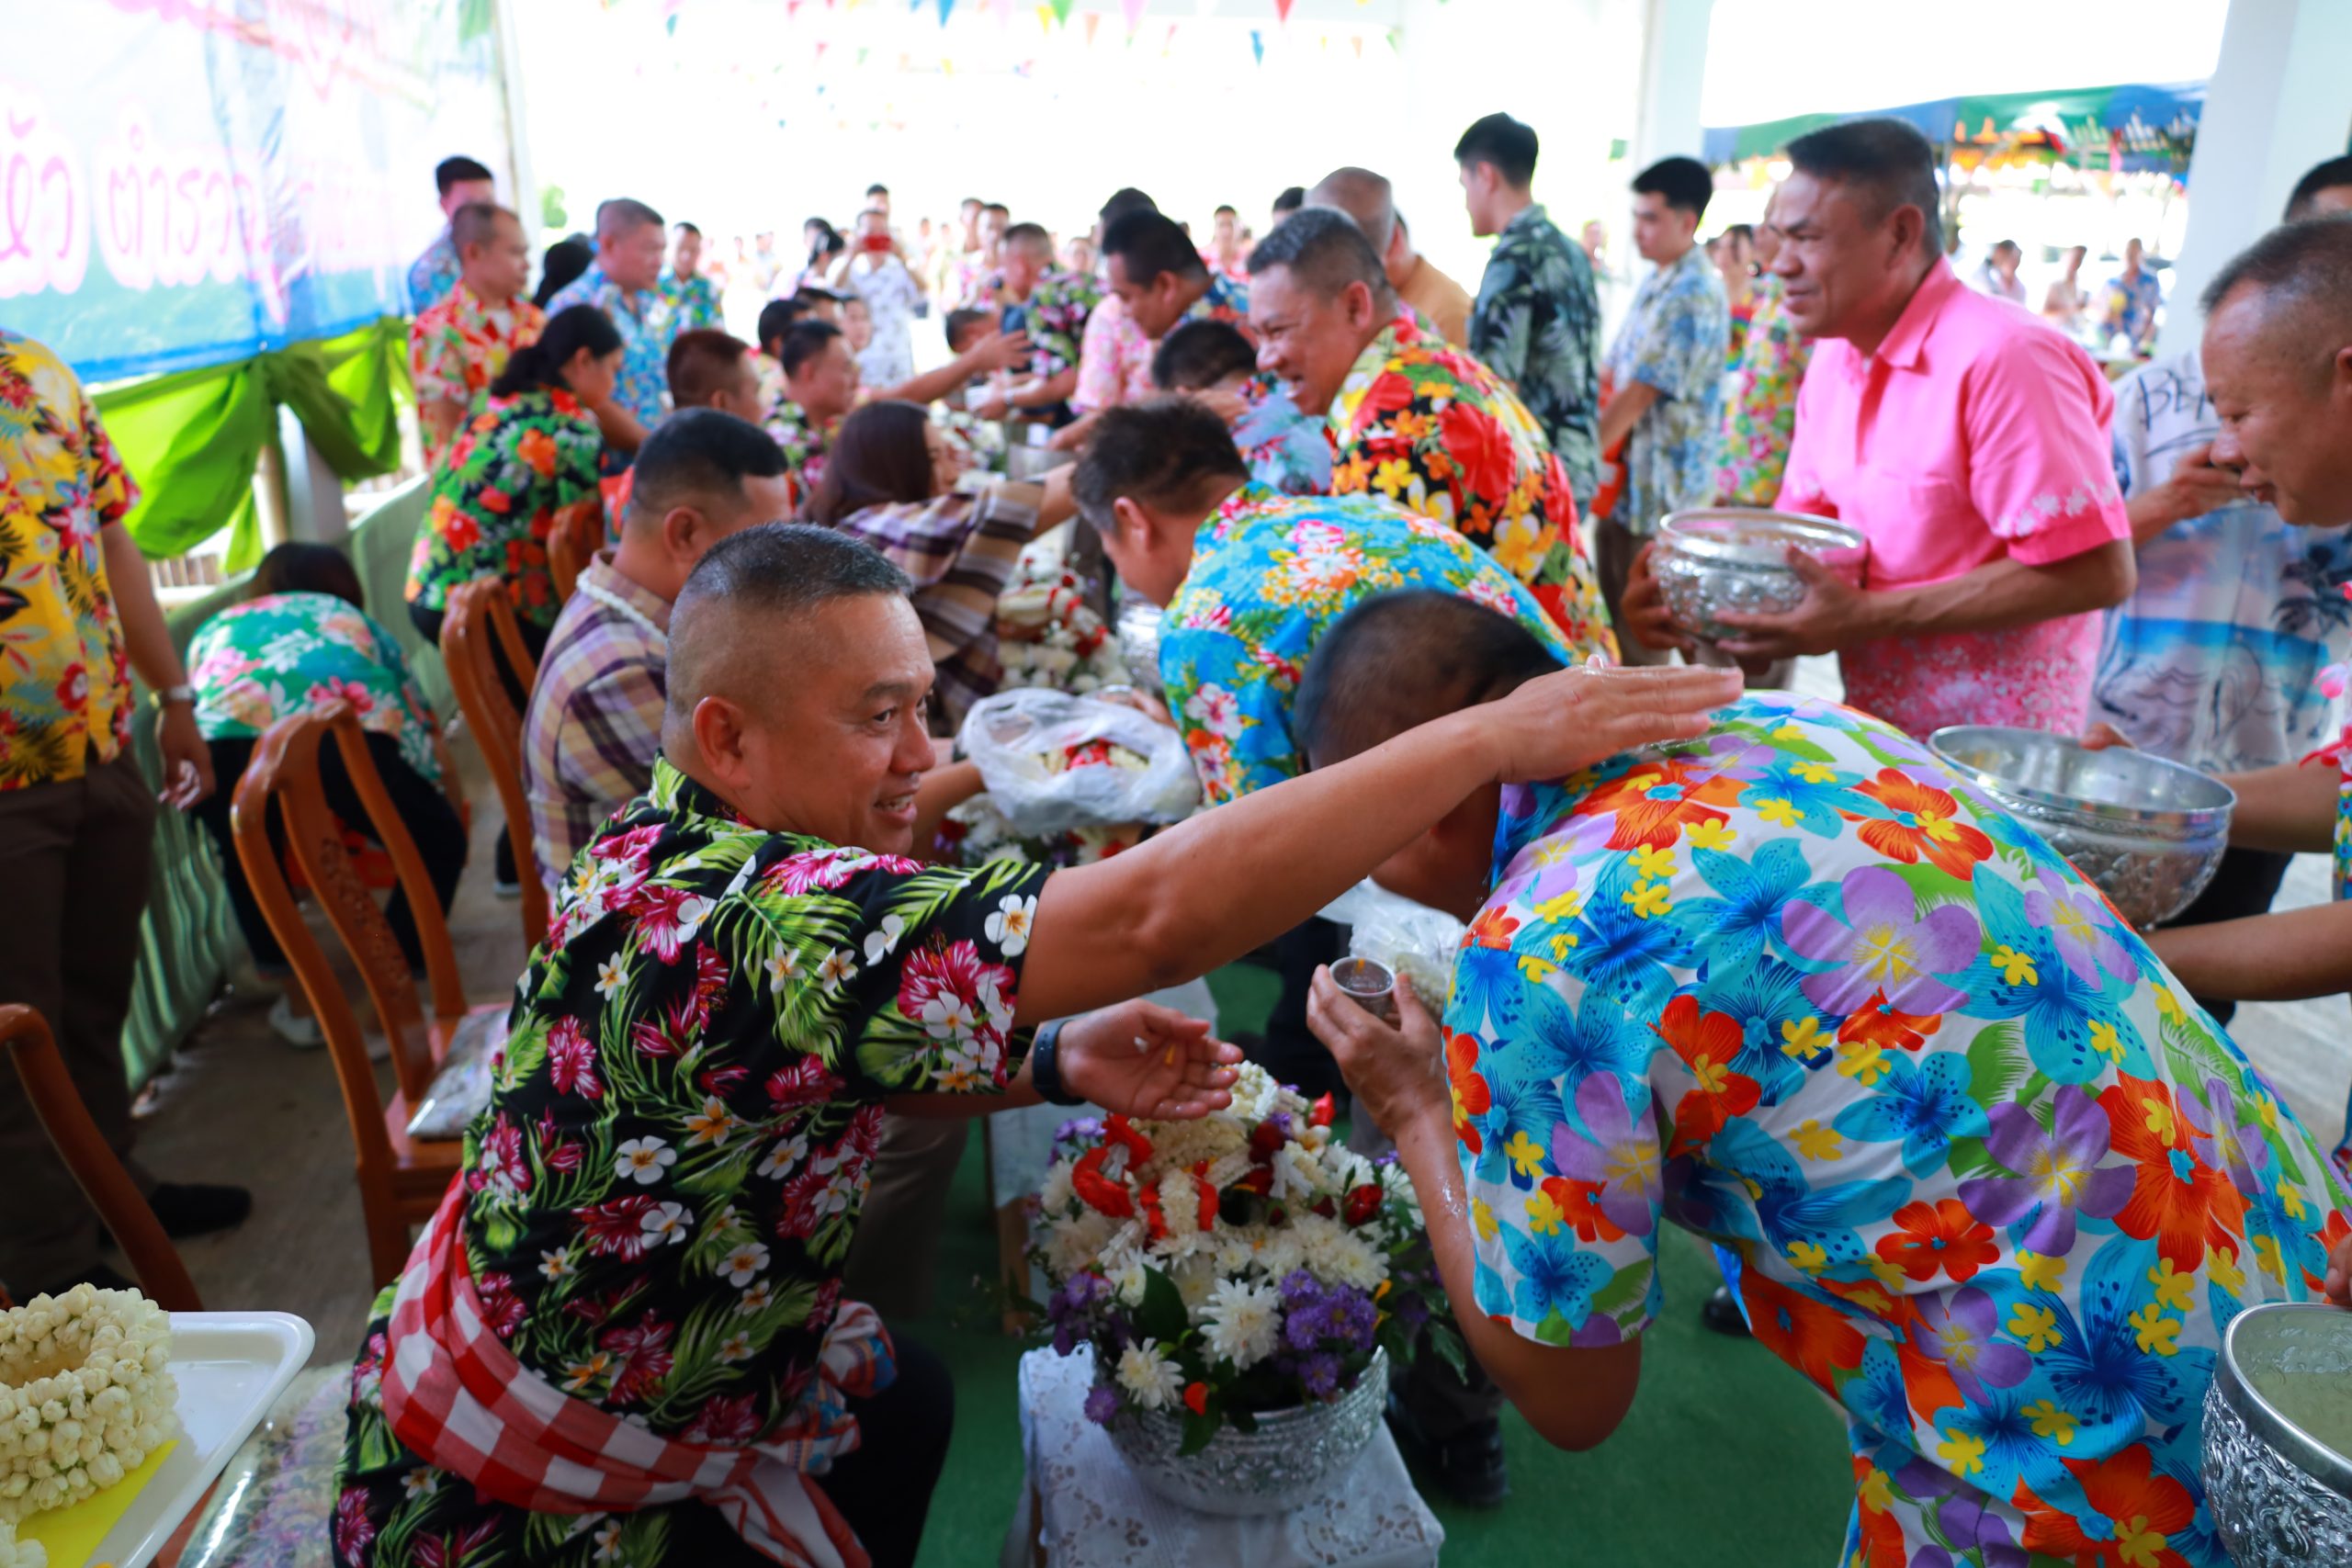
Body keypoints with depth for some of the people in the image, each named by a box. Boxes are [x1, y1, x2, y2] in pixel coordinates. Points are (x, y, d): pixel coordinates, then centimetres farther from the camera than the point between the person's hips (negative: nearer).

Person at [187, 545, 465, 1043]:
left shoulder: (214, 629, 41)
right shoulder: (355, 621, 39)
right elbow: (427, 736, 40)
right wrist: (454, 816, 55)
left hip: (224, 736, 2)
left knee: (244, 860, 33)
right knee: (438, 844, 21)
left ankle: (298, 1002, 32)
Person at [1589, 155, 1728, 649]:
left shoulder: (1692, 297, -17)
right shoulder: (1657, 284, 12)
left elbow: (1635, 397, -20)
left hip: (1658, 491, -9)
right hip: (1624, 481, 9)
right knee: (1614, 616, 17)